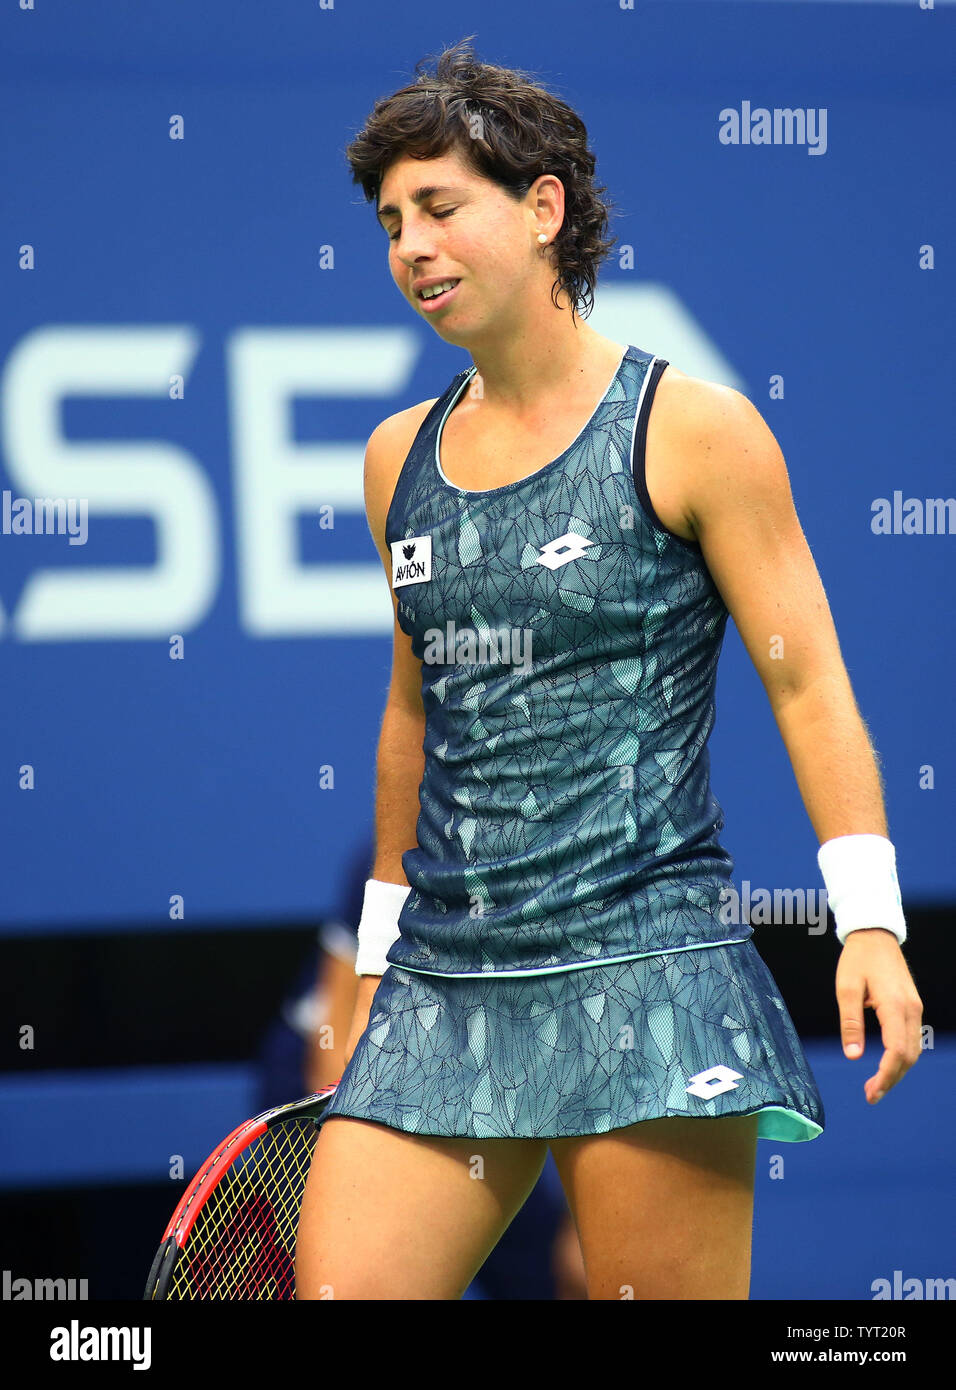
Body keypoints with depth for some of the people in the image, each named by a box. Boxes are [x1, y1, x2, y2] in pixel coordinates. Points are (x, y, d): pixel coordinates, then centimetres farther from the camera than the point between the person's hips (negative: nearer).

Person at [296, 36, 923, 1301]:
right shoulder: (399, 458, 14)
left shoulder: (694, 430, -2)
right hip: (442, 996, 5)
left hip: (642, 972, -5)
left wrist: (870, 923, -13)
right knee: (332, 1289, -6)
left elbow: (808, 685, -3)